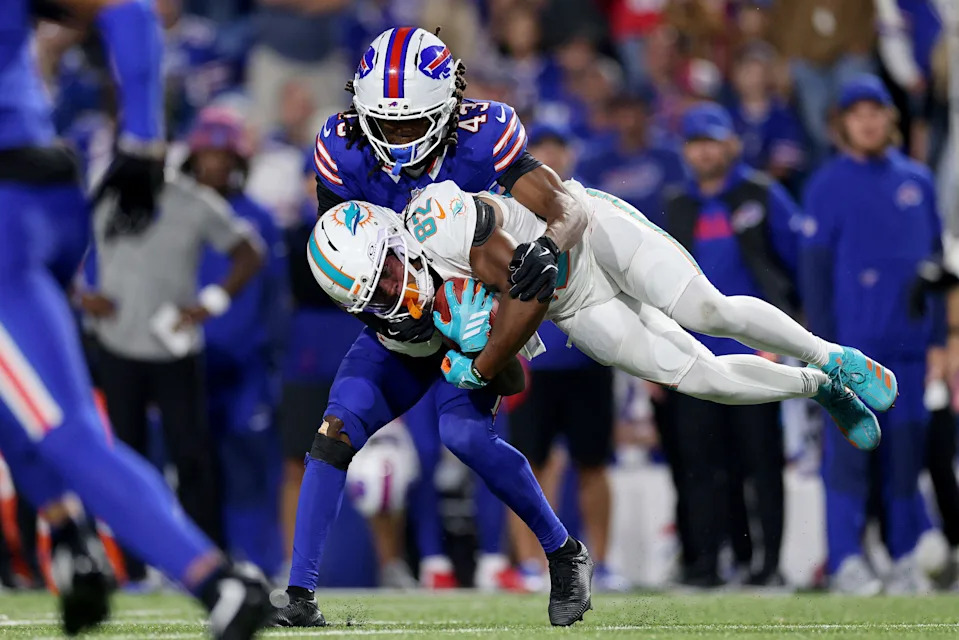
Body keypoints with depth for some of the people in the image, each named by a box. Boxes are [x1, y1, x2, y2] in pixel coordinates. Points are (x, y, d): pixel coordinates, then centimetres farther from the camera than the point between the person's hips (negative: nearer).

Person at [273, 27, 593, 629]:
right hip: (397, 329, 3)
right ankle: (300, 595, -15)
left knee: (465, 434, -26)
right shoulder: (346, 155, -16)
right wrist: (381, 307, -30)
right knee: (337, 432, -16)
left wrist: (547, 245, -50)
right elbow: (338, 259, -9)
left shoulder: (480, 143, -23)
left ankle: (565, 553, -6)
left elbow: (571, 209, -26)